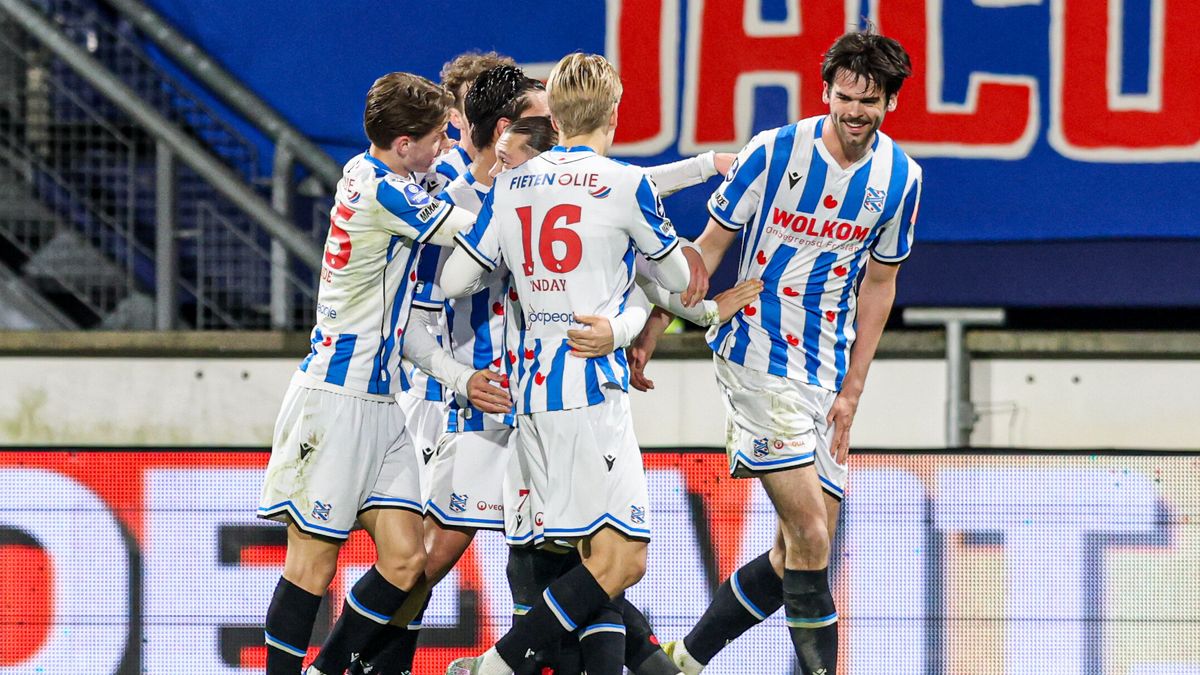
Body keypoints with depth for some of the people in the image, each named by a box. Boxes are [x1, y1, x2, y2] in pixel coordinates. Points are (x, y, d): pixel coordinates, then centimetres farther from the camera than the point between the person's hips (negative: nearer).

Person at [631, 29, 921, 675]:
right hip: (755, 358, -5)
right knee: (808, 536, -15)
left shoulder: (900, 178, 0)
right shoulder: (772, 154, -12)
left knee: (799, 555, 6)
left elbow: (878, 283, 10)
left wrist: (851, 390, 6)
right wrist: (649, 334, -2)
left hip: (825, 374, 5)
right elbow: (708, 248, -1)